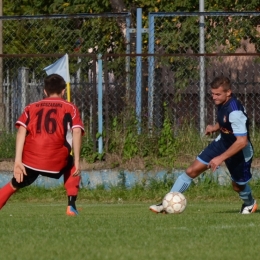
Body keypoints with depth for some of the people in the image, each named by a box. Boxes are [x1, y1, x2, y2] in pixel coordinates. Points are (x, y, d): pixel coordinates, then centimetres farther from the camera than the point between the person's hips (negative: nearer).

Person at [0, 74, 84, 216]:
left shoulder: (31, 107, 20)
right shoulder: (70, 108, 15)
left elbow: (21, 131, 4)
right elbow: (76, 132, -2)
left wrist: (18, 160, -4)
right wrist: (76, 161, -2)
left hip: (30, 160, 1)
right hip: (56, 161, -1)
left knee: (13, 185, 19)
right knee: (72, 167, 31)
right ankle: (71, 205, 17)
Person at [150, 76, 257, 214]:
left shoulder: (235, 112, -35)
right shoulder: (222, 102, -10)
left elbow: (242, 141, -36)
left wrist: (220, 158, -37)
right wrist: (215, 128, -4)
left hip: (239, 150, -7)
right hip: (222, 142, 7)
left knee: (238, 186, 14)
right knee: (191, 171, -4)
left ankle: (249, 203, 50)